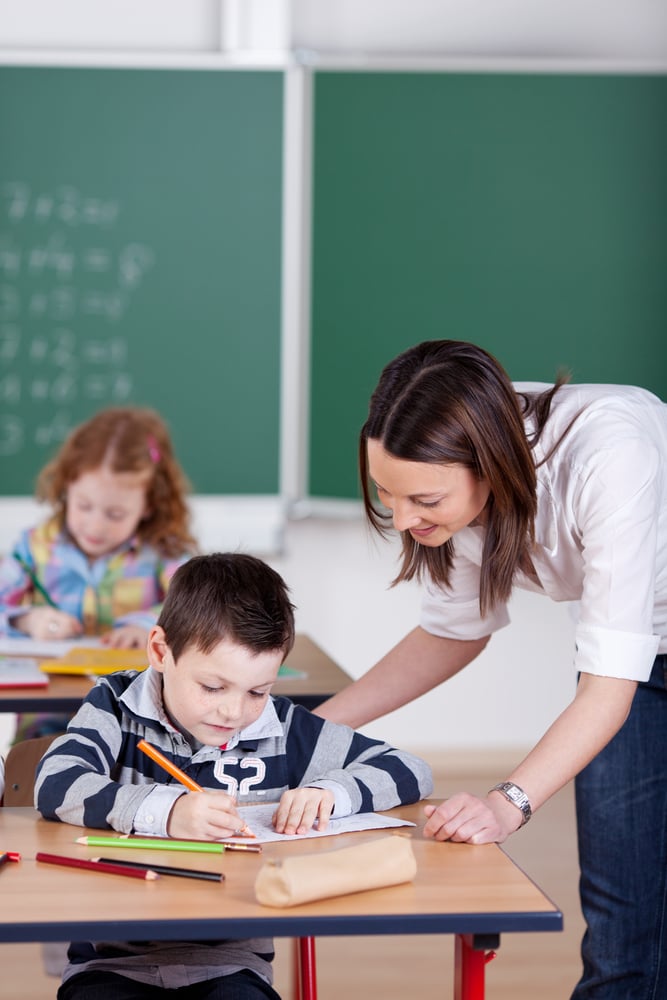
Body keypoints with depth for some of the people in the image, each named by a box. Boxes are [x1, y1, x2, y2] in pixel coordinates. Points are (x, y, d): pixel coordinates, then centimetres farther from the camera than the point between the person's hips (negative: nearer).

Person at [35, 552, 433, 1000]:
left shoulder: (284, 730, 4)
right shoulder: (118, 706, 1)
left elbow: (411, 771, 9)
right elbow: (55, 785, -17)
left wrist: (331, 792, -10)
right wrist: (166, 811, -30)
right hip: (114, 962, -1)